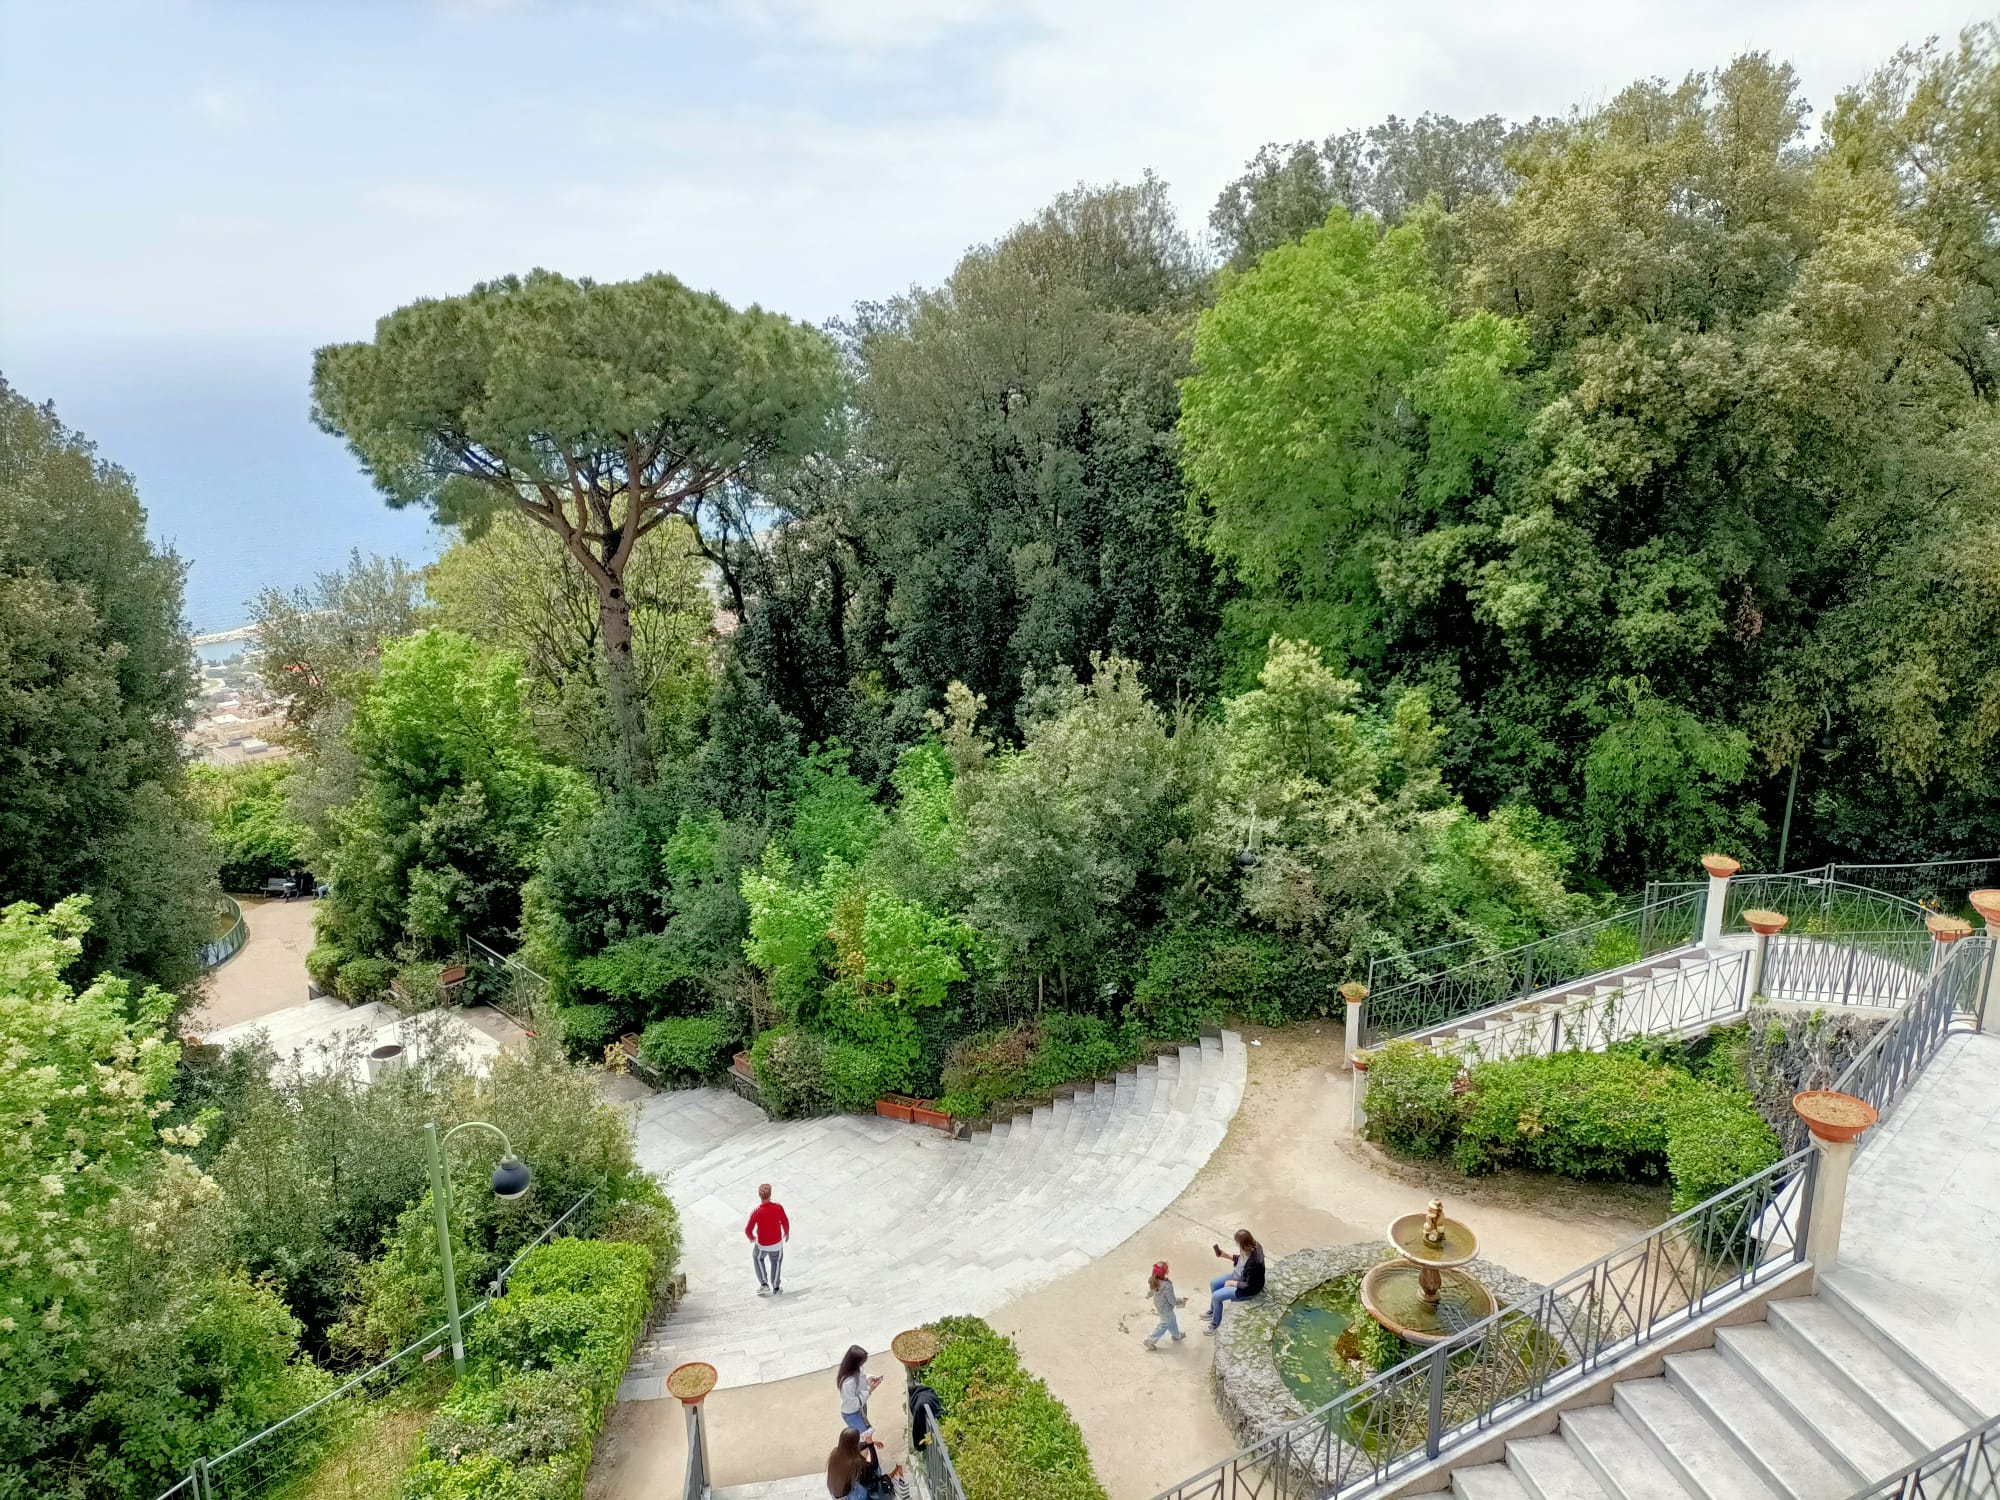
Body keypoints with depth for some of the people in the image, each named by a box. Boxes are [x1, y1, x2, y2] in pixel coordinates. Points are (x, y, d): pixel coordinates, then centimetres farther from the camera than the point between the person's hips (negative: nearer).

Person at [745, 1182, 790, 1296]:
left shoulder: (756, 1212, -28)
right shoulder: (778, 1207, -24)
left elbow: (748, 1230, -19)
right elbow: (785, 1222, -8)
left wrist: (751, 1238, 5)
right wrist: (787, 1233, 14)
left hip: (762, 1244, -1)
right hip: (777, 1243, 1)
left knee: (758, 1258, 32)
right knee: (776, 1262, 29)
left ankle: (764, 1284, 34)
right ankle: (775, 1288, 39)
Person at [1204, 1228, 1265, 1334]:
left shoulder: (1254, 1262, -40)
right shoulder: (1252, 1247, -15)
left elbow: (1248, 1286, -28)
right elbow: (1241, 1259, 7)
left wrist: (1231, 1283, -16)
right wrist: (1226, 1255, -1)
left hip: (1248, 1289, -9)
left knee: (1216, 1296, -9)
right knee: (1214, 1283, 13)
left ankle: (1215, 1325, 16)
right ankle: (1212, 1311, 38)